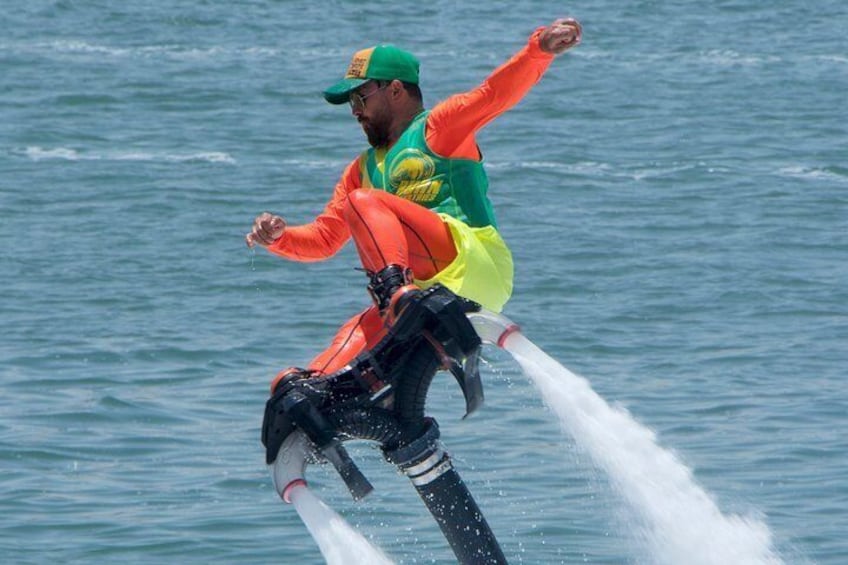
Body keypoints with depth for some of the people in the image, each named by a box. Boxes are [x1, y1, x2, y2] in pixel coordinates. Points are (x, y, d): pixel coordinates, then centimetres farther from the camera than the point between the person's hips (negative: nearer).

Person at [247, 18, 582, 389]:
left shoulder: (437, 128, 8)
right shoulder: (363, 169, 30)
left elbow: (495, 94, -9)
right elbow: (325, 238, 29)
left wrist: (540, 47, -27)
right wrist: (279, 238, 7)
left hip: (471, 264, -8)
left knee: (363, 204, -21)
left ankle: (397, 291, -46)